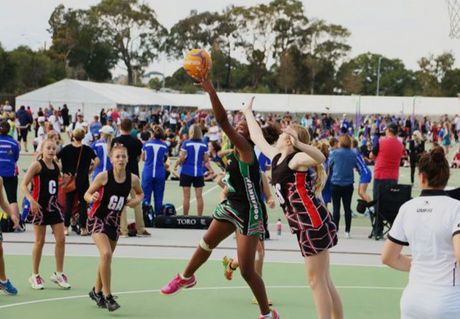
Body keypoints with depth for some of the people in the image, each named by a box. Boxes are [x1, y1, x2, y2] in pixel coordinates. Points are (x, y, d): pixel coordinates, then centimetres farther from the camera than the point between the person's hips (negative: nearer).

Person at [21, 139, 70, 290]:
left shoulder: (56, 165, 8)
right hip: (40, 207, -6)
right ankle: (35, 276, 14)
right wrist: (31, 200, -27)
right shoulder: (37, 165, -10)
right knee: (40, 242, 1)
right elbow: (23, 185, -15)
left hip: (53, 206, 6)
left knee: (61, 240, 1)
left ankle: (58, 274, 13)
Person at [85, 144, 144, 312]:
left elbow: (140, 193, 12)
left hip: (114, 222, 5)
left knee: (106, 257, 17)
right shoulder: (103, 176, -17)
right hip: (97, 219, -5)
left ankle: (97, 291, 41)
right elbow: (87, 194, -8)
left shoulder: (133, 179, -8)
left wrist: (137, 200, -9)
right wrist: (92, 198, -30)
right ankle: (107, 296, -14)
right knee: (106, 253, -24)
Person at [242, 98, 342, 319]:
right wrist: (248, 112, 39)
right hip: (304, 226, 9)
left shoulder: (297, 159, -10)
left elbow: (320, 158, -32)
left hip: (314, 223, -9)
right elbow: (258, 138, 30)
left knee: (317, 281, -5)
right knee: (324, 282, 11)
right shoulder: (276, 158, 15)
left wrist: (299, 143, -47)